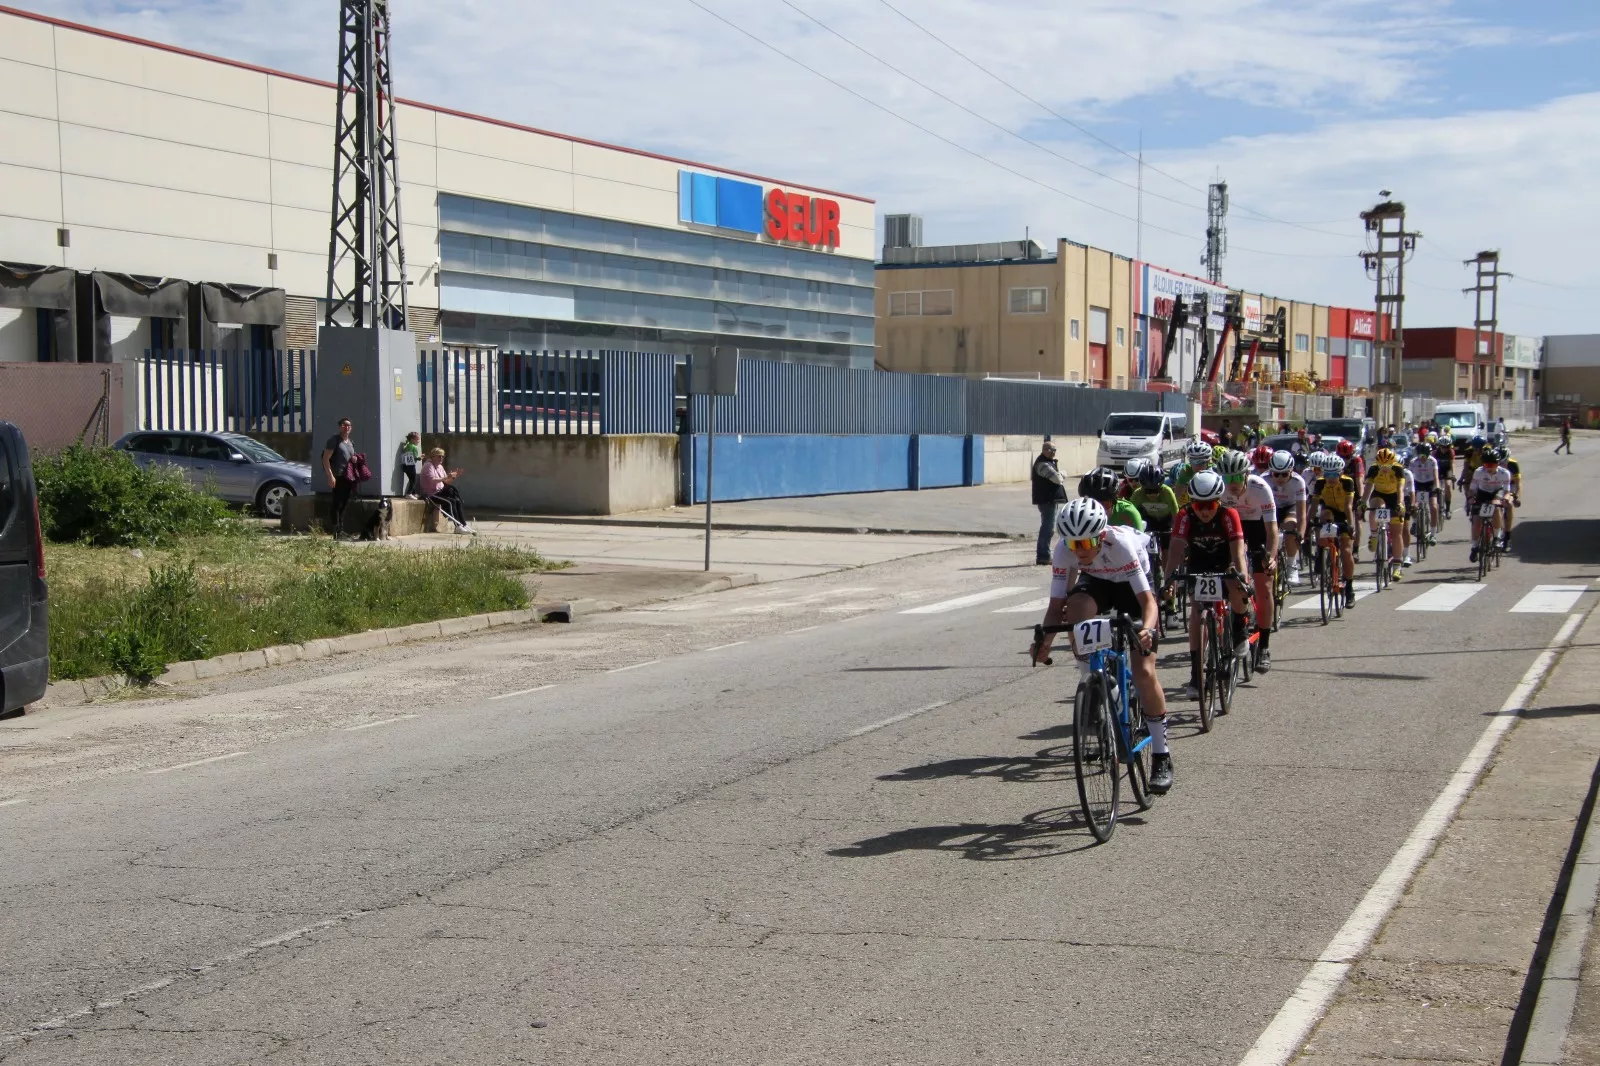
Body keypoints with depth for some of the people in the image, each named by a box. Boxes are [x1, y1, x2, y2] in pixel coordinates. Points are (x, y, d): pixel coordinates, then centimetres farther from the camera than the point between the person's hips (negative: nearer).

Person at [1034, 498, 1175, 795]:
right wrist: (1045, 639, -41)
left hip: (1132, 584, -3)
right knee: (1075, 610, -35)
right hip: (1096, 582, 3)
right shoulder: (1063, 551, -28)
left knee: (1144, 671, -14)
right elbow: (1057, 604, -23)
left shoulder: (1121, 543, -37)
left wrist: (1147, 629, -56)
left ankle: (1161, 757, -3)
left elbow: (1147, 599, -36)